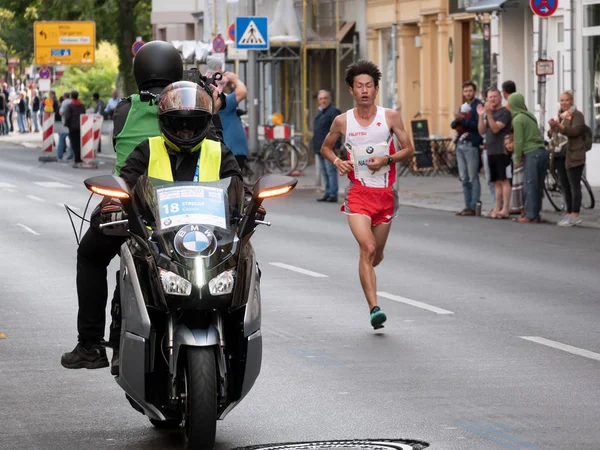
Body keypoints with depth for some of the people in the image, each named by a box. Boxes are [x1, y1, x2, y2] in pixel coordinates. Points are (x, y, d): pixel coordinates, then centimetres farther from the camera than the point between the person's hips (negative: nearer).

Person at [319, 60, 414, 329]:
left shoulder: (390, 117, 0)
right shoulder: (342, 121, 1)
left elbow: (409, 150, 4)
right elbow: (325, 148, 17)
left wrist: (386, 159, -14)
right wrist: (336, 161, -4)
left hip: (385, 193, 2)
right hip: (358, 193, -2)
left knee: (377, 254, 13)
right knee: (368, 248, -19)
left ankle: (365, 274, 49)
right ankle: (374, 308, -22)